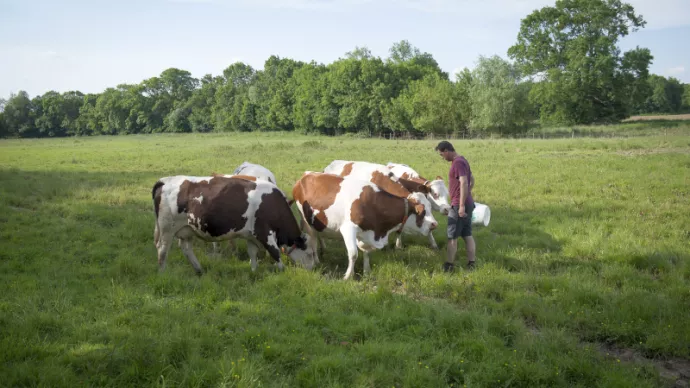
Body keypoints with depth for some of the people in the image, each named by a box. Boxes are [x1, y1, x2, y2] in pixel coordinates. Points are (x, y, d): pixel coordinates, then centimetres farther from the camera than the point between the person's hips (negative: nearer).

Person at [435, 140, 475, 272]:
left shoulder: (458, 163, -17)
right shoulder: (462, 160, 13)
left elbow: (464, 183, -25)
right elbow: (472, 181, 22)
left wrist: (461, 205, -26)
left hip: (458, 205, -10)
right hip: (468, 204, 10)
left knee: (452, 236, -2)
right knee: (467, 235, 10)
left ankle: (449, 265, 3)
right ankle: (471, 264, 12)